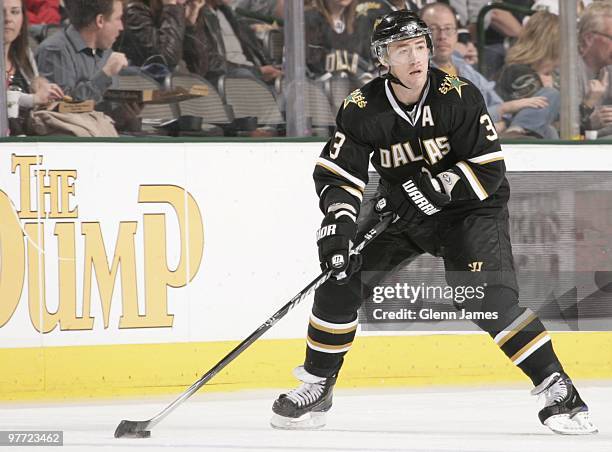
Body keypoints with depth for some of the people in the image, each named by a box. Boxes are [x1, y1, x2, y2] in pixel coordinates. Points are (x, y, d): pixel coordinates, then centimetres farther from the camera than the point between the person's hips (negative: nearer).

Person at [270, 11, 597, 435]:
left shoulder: (459, 96, -21)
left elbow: (489, 170, -20)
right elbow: (336, 173, -9)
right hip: (397, 211, 4)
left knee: (489, 299, -23)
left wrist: (432, 189, -29)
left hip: (468, 209, -4)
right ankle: (317, 386, 8)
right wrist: (338, 218, -26)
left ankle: (559, 390, -18)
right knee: (341, 275, -8)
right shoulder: (362, 109, -13)